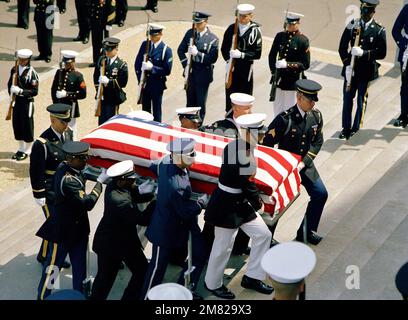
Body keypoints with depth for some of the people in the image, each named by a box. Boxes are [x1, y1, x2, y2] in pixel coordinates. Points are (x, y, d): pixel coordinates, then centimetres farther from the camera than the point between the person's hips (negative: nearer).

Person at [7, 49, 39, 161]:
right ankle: (21, 148, 29)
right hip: (16, 101, 6)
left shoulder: (32, 73, -14)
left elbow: (34, 91, -15)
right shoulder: (14, 69, 3)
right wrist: (11, 89, -6)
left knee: (27, 126, 4)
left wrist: (21, 91, -24)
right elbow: (10, 83, 13)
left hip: (27, 102, -6)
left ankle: (27, 151, 18)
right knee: (17, 125, 13)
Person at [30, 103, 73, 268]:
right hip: (50, 192, -7)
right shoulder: (42, 143, -22)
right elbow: (36, 172, -17)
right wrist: (39, 196, -14)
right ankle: (45, 256, 20)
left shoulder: (68, 134, 1)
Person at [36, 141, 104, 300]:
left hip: (77, 228, 9)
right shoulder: (68, 180, -32)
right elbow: (88, 203, -32)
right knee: (53, 265, 9)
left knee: (80, 266, 20)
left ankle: (80, 293, 35)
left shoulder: (64, 166, -5)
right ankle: (43, 296, 24)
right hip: (63, 231, -9)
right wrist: (100, 182, -25)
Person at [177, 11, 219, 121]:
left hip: (203, 75, -4)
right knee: (190, 103, 14)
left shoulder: (213, 39, -12)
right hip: (190, 73, 4)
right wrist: (185, 65, -3)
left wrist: (197, 53, -26)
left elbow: (212, 58, -16)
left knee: (200, 104, 4)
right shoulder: (190, 33, 2)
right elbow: (180, 50, 9)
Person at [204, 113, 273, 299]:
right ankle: (213, 284, 29)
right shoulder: (241, 158, -28)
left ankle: (252, 277, 25)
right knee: (223, 247, 7)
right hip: (227, 207, -10)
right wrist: (259, 204, -4)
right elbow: (248, 186, -20)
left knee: (263, 235, 13)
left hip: (241, 203, 10)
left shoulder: (236, 146, 0)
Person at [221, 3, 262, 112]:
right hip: (231, 67, 3)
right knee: (230, 94, 7)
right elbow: (224, 48, 8)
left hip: (246, 69, -2)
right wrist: (229, 59, -6)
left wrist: (241, 55, -19)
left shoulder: (255, 31, -5)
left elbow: (257, 54, -9)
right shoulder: (231, 28, 2)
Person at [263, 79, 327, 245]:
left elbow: (317, 142, 2)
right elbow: (266, 144, -18)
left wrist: (303, 163, -10)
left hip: (305, 164, 6)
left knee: (320, 194, 5)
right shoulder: (285, 118, -22)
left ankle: (306, 231, 21)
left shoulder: (316, 116, -4)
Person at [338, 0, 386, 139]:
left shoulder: (379, 30, -6)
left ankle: (356, 128, 21)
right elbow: (342, 47, 3)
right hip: (351, 69, 2)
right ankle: (346, 128, 18)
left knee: (362, 101, 8)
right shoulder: (352, 25, 1)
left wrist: (363, 53, -23)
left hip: (367, 71, -2)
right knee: (347, 99, 6)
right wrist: (347, 64, -9)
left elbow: (381, 53, -10)